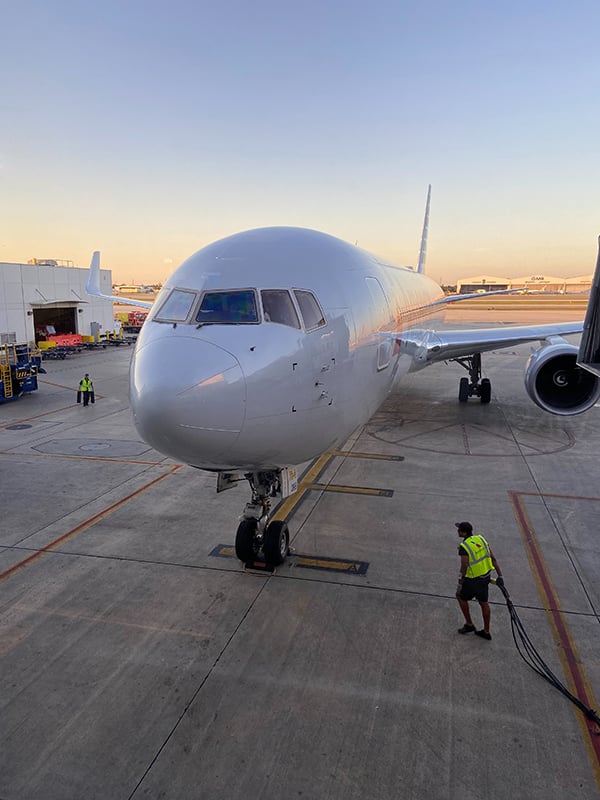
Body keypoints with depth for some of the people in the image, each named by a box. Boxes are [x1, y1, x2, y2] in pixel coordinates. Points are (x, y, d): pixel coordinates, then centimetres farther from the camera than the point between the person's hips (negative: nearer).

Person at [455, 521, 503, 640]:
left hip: (473, 580, -7)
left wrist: (460, 584, -12)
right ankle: (486, 632, 31)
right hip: (486, 576, 7)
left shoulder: (464, 547, -24)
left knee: (461, 597, 18)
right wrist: (499, 575, 7)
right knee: (484, 602, 19)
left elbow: (464, 568, -22)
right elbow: (493, 558, 1)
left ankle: (469, 625, 27)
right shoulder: (480, 539, -2)